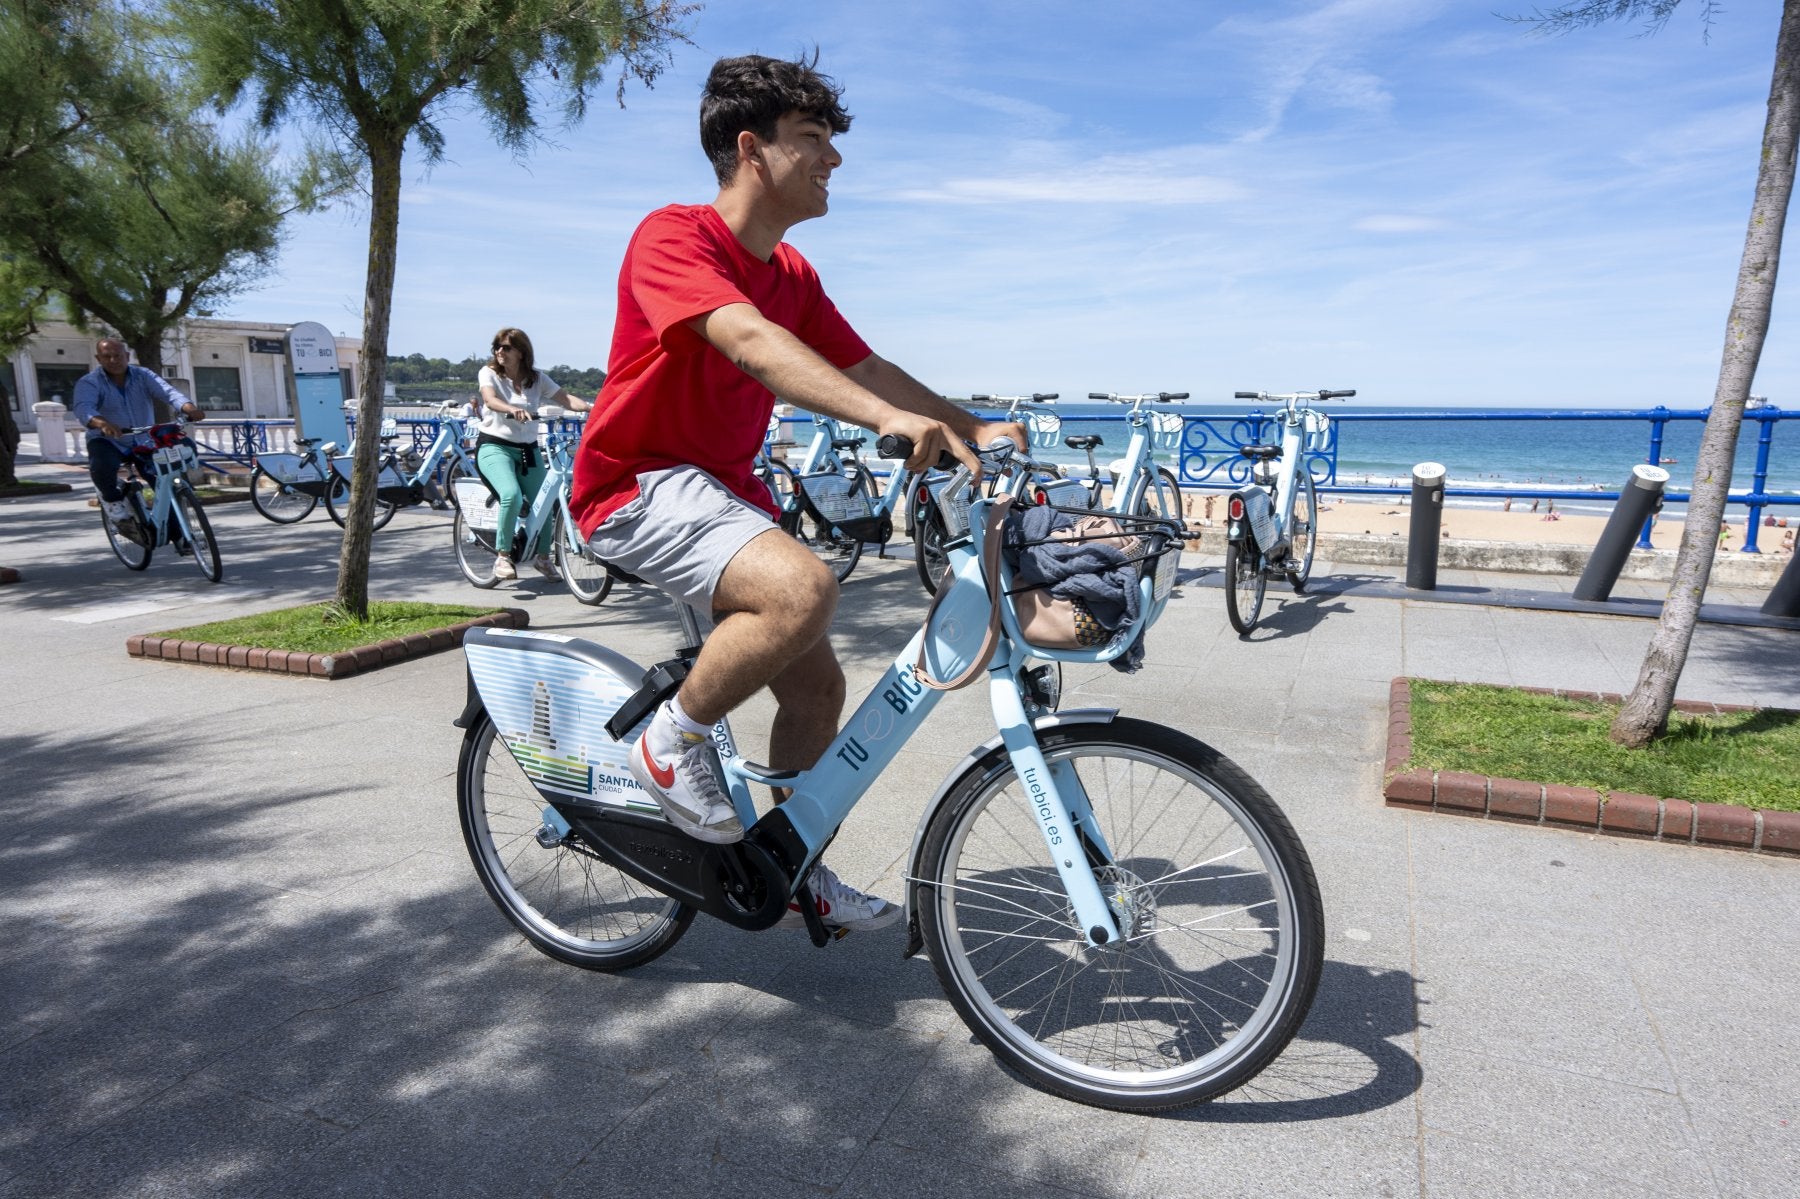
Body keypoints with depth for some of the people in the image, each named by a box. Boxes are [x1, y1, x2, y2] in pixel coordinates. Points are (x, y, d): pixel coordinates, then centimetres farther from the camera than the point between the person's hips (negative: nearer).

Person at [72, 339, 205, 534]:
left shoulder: (143, 376, 0)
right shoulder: (88, 383, -8)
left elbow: (168, 392, -19)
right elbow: (83, 409, -28)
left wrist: (189, 408, -42)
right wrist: (102, 424, -52)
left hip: (144, 443, 3)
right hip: (107, 441, -3)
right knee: (102, 465, -35)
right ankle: (114, 503, -5)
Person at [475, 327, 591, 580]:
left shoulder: (537, 378, 7)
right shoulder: (488, 373, -2)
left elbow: (565, 398, -5)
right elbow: (490, 400, -22)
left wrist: (590, 407, -25)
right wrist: (513, 410, -43)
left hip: (528, 449, 4)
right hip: (494, 447, -4)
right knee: (512, 496, -29)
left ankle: (543, 556, 23)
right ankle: (503, 556, -16)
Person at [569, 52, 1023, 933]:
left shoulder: (792, 274, 9)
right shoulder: (673, 236, -16)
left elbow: (862, 365, 9)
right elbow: (747, 338, -35)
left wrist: (972, 430, -4)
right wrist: (888, 418, -48)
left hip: (722, 488, 9)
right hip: (639, 483, -8)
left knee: (817, 684, 6)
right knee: (802, 586, -34)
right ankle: (671, 744, -9)